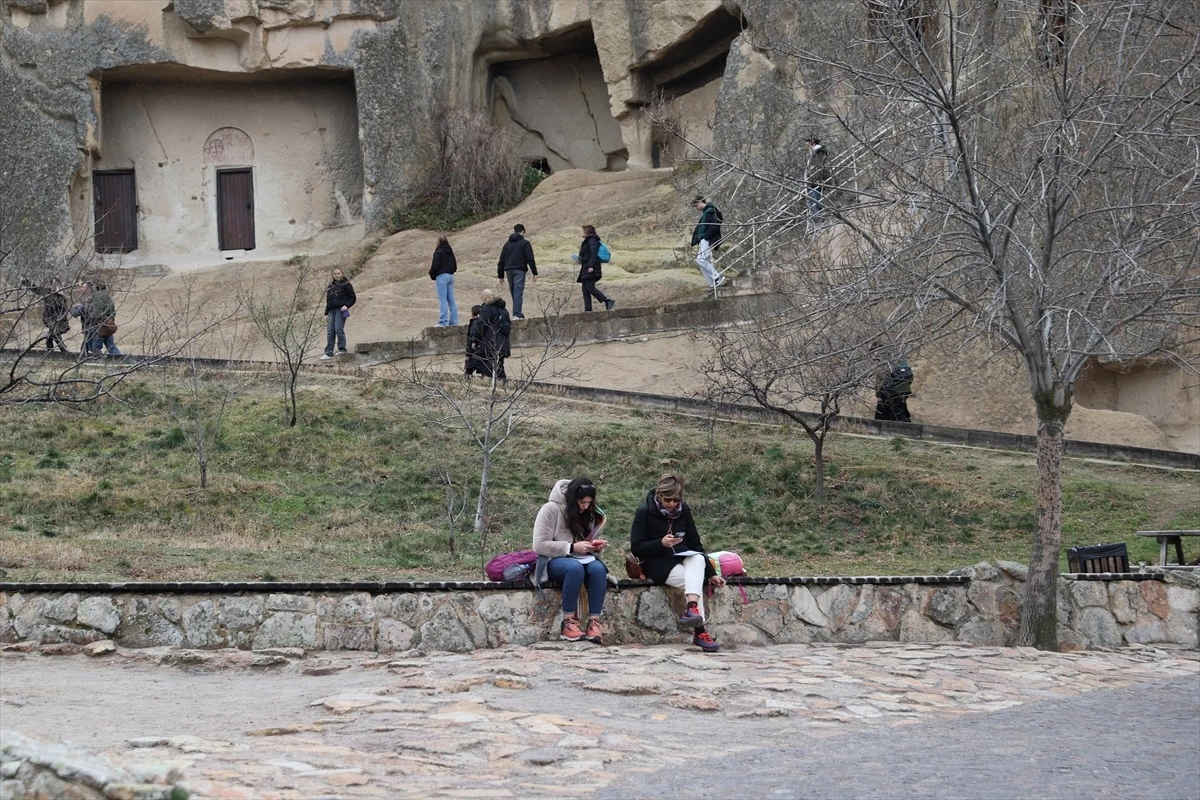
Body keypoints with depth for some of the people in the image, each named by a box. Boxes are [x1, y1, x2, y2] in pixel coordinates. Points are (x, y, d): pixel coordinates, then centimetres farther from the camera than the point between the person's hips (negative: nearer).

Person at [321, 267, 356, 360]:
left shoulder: (345, 284, 3)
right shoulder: (330, 287, 20)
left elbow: (352, 298, 0)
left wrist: (346, 305, -16)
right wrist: (326, 313, 16)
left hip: (341, 310, -6)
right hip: (331, 310, 6)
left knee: (339, 329, -14)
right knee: (330, 331, -2)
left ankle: (342, 349, -2)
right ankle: (329, 353, -4)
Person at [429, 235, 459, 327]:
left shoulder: (438, 252, -9)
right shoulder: (450, 253, 13)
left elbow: (435, 266, -14)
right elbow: (455, 267, 16)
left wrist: (432, 274, 2)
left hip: (442, 276, -7)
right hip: (450, 276, 7)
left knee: (442, 300, -8)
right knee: (451, 300, 8)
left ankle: (443, 322, -12)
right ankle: (454, 321, 7)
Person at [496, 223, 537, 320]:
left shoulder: (507, 244, 17)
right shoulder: (524, 243, 0)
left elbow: (501, 261, 17)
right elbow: (530, 259, -6)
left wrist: (501, 275, 22)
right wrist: (534, 272, -3)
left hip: (509, 270, 5)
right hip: (519, 270, -5)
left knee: (514, 293, 13)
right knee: (518, 292, -10)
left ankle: (518, 313, 14)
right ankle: (517, 314, -20)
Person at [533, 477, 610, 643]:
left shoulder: (591, 514, 11)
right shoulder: (551, 509, -7)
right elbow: (539, 546, -14)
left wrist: (596, 547, -5)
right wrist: (572, 547, -21)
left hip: (583, 559, 5)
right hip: (555, 561, -5)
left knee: (598, 568, -31)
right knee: (575, 567, -39)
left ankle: (594, 622, -33)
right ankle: (568, 623, -34)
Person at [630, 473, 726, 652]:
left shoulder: (683, 511, 6)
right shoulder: (645, 512, -7)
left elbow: (695, 544, 9)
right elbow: (636, 548, -10)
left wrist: (711, 574, 1)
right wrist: (661, 543, -26)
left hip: (682, 558, 4)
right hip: (656, 563, -4)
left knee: (698, 559, -33)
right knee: (694, 581, -31)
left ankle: (692, 609, -48)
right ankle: (699, 631, -37)